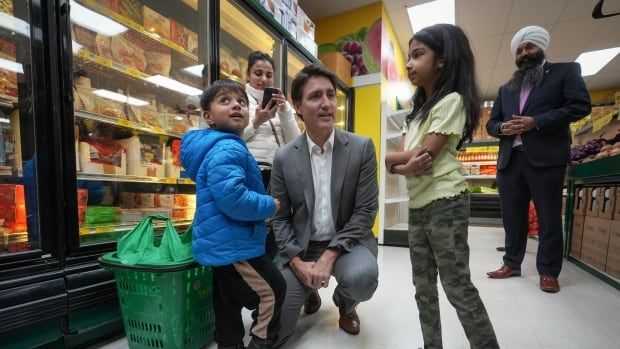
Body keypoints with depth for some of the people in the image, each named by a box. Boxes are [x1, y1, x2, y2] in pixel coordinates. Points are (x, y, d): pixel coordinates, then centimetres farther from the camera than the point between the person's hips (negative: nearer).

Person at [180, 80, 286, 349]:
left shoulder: (219, 147, 16)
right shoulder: (227, 149, -21)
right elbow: (232, 198, -33)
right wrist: (270, 206, -17)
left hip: (222, 242, 11)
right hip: (233, 244, -11)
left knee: (228, 303, 21)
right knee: (273, 291, 4)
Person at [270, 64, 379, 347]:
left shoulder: (362, 148, -9)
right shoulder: (284, 158, -5)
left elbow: (365, 211, -10)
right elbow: (280, 218, -1)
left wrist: (330, 256, -19)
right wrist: (297, 262, -15)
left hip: (347, 242, 0)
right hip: (300, 246, 1)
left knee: (362, 277, -34)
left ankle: (345, 303, 8)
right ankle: (309, 292, 30)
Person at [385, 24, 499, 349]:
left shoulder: (452, 100, -7)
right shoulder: (416, 110, 16)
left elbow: (425, 154, -17)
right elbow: (405, 158, 5)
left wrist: (391, 159, -3)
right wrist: (407, 165, -17)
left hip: (445, 204, -8)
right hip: (417, 206, 8)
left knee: (458, 287, 1)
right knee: (424, 289, 15)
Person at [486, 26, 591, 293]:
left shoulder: (565, 71, 9)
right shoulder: (505, 89, 21)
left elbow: (580, 105, -4)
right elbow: (490, 123, 17)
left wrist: (536, 122, -14)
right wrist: (503, 127, -6)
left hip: (545, 158, -4)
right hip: (509, 160, 4)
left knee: (549, 218, 3)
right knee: (512, 216, 9)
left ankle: (548, 271, 15)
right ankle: (512, 264, 21)